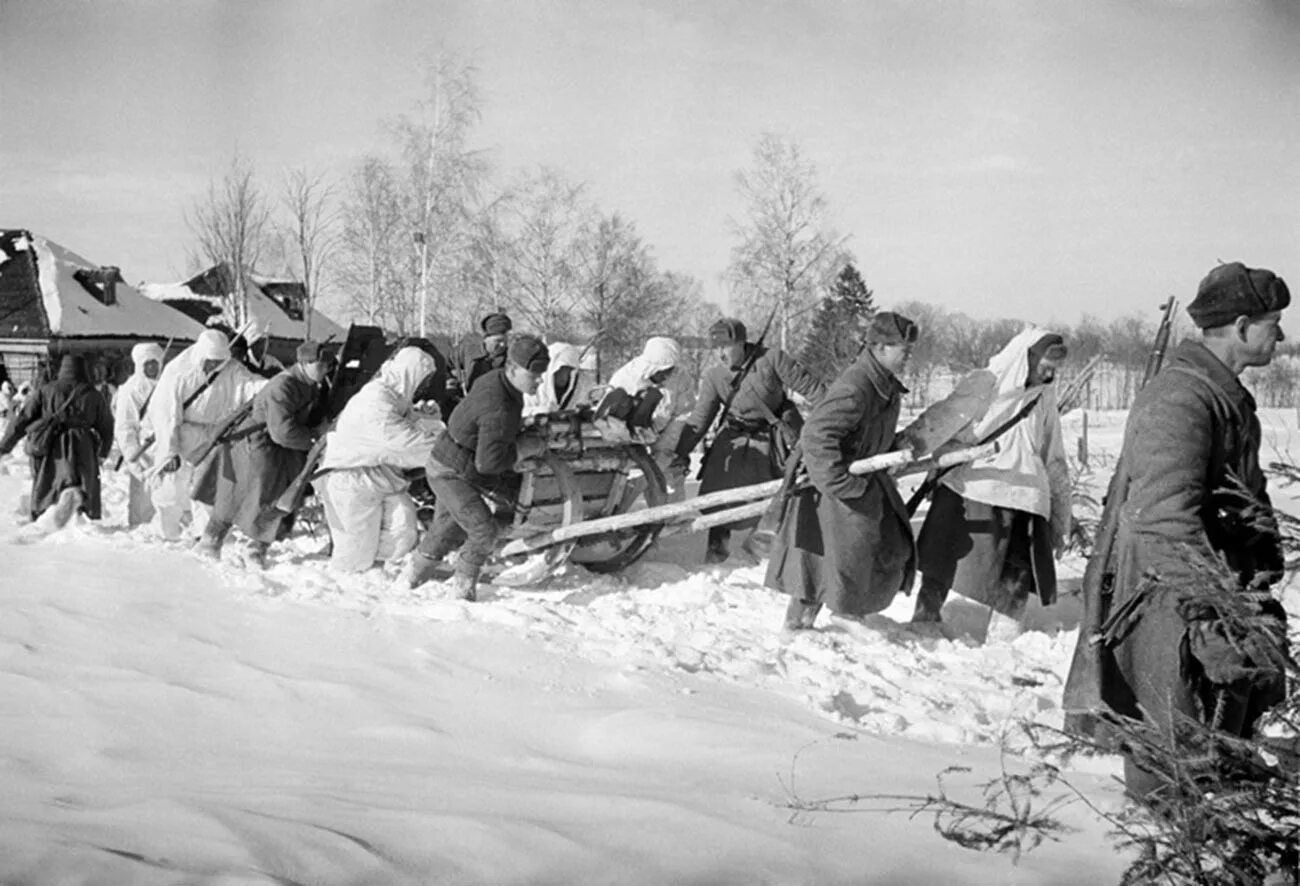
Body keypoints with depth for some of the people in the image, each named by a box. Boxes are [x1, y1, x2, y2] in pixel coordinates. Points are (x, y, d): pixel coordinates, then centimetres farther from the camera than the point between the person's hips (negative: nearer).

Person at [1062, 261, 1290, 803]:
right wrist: (1223, 594, -32)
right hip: (1173, 600, -10)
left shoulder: (1229, 396, 13)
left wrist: (1264, 556, 13)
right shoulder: (1179, 400, -21)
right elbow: (1164, 514, -29)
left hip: (1216, 586, 10)